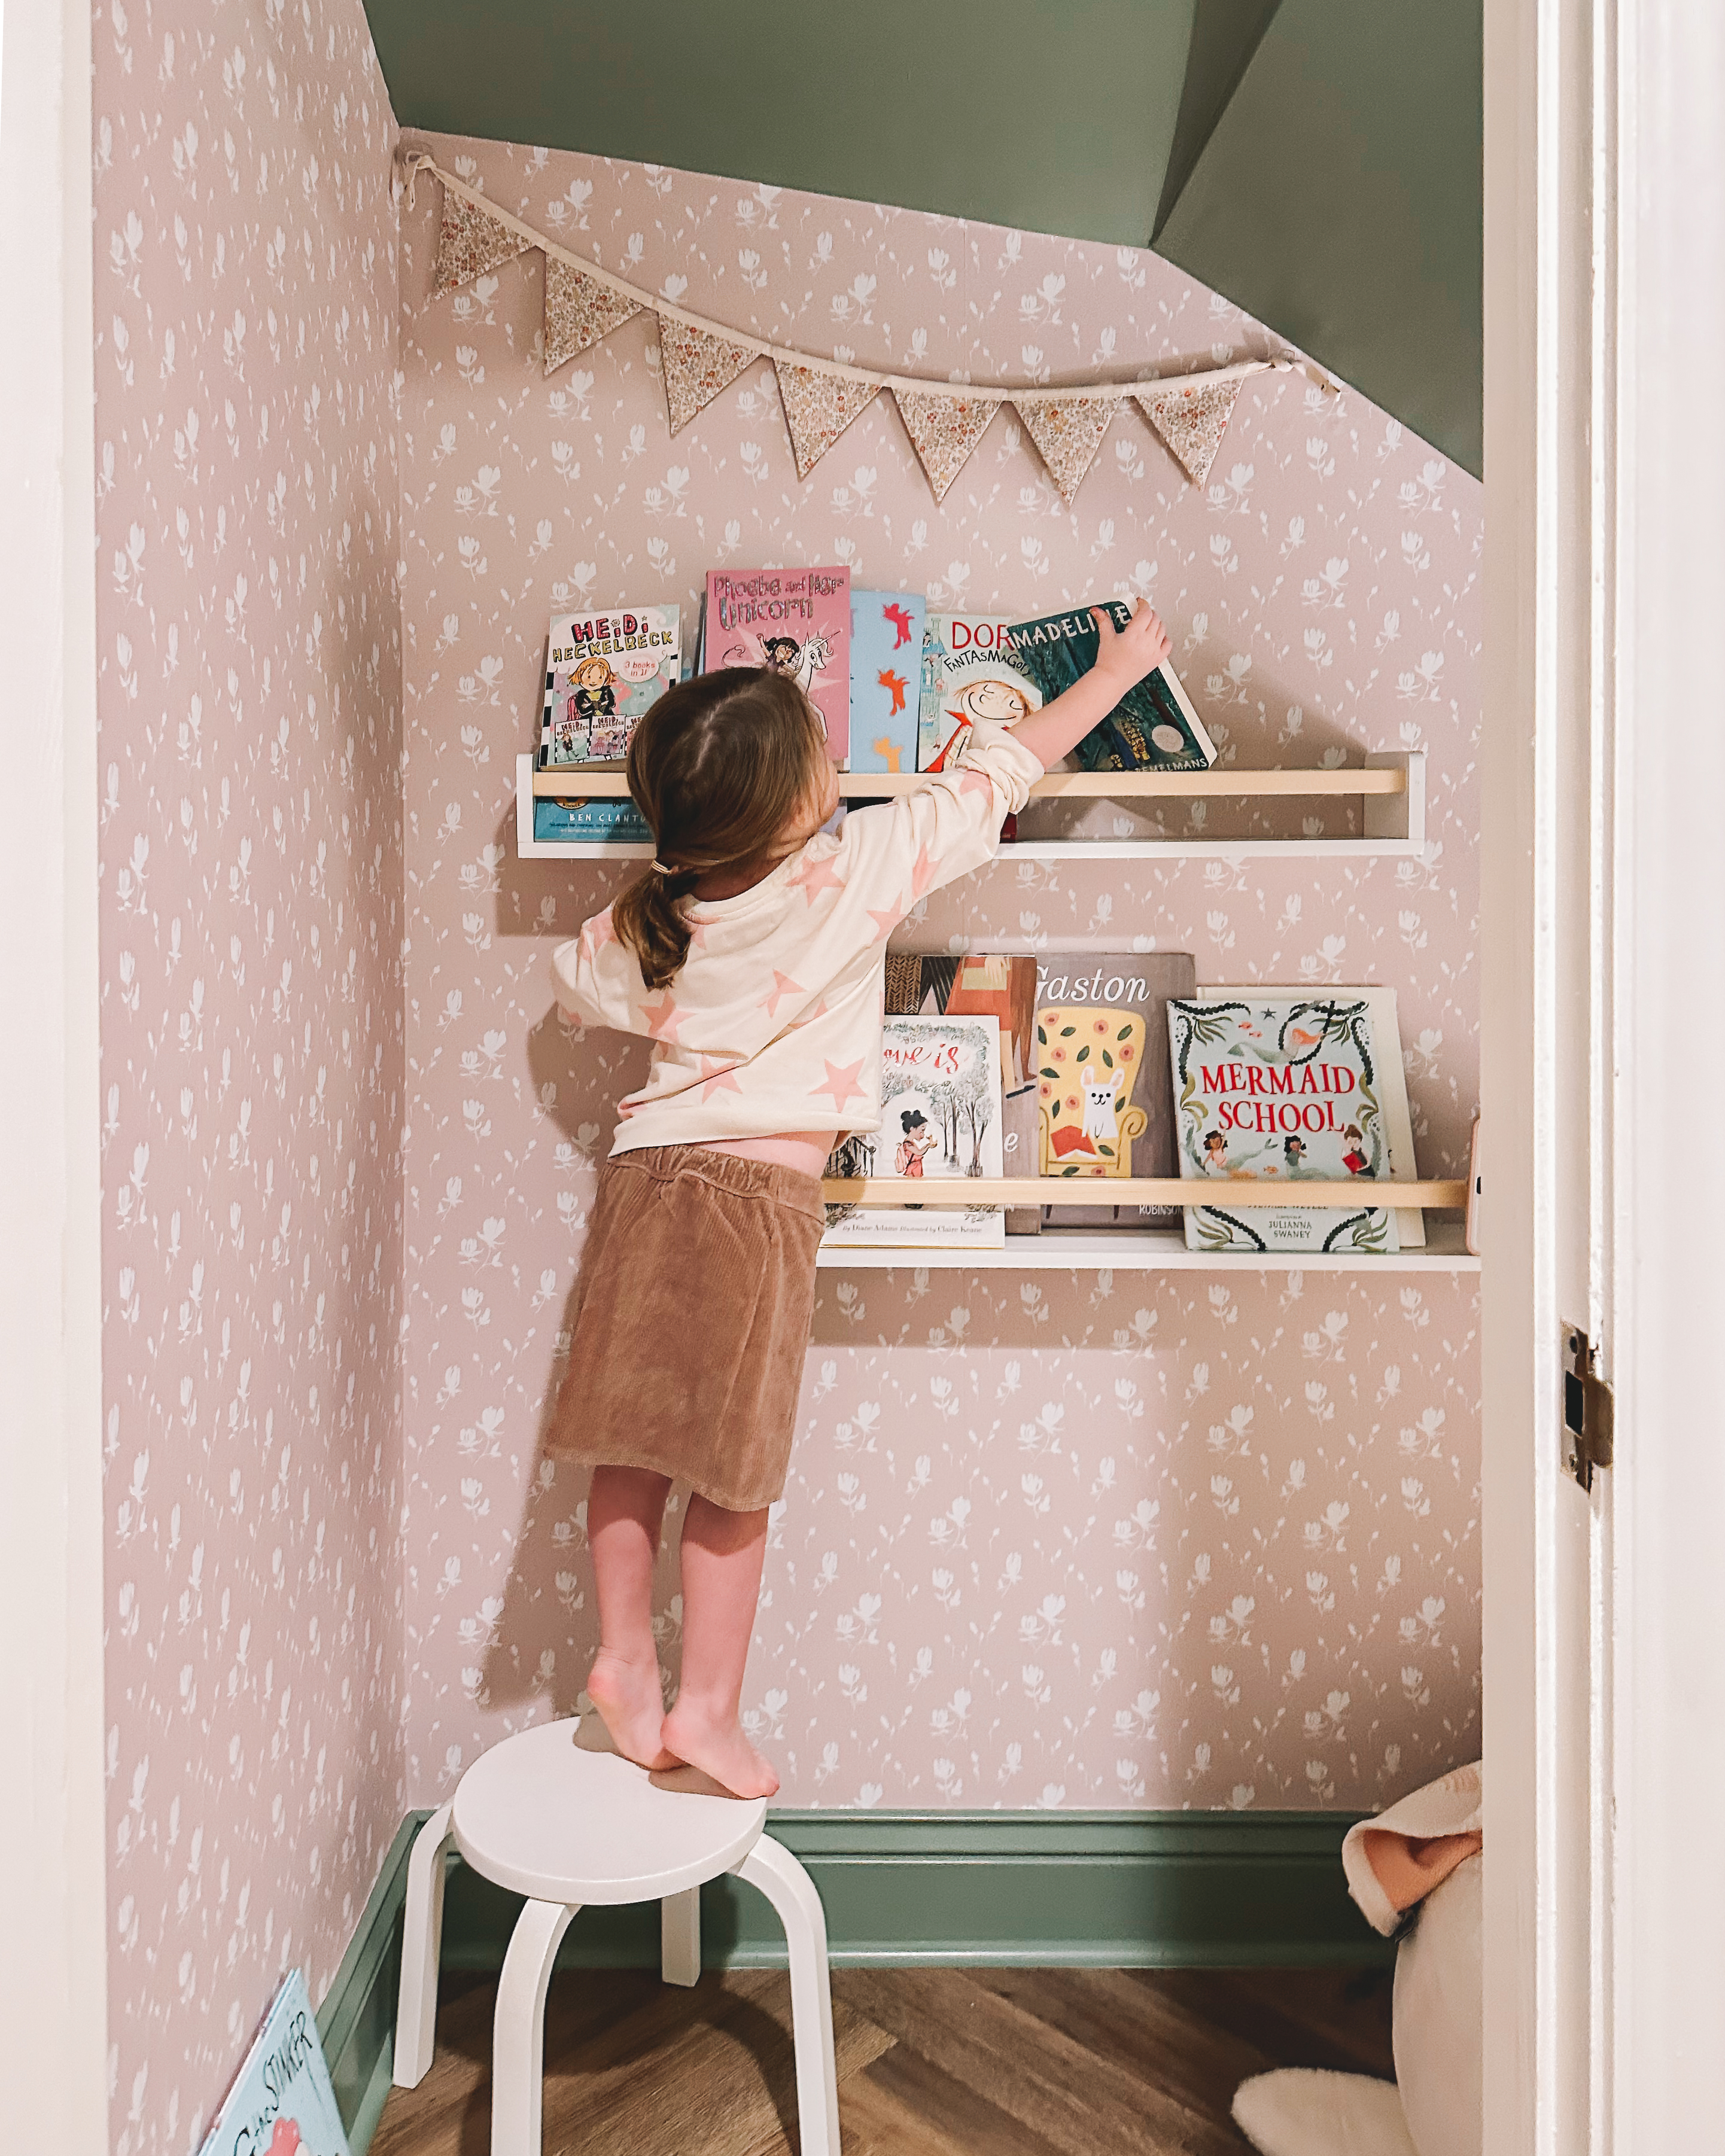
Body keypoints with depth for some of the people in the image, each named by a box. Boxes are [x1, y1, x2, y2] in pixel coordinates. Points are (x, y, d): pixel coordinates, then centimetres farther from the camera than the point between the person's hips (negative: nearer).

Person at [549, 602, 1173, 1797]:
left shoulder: (650, 912, 4)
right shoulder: (860, 867, -9)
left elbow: (579, 980, 24)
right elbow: (1000, 773, 0)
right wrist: (1119, 668, 12)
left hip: (646, 1173, 5)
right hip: (760, 1196, -5)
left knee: (635, 1440, 15)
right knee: (729, 1465, 6)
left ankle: (625, 1656, 25)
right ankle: (707, 1704, 18)